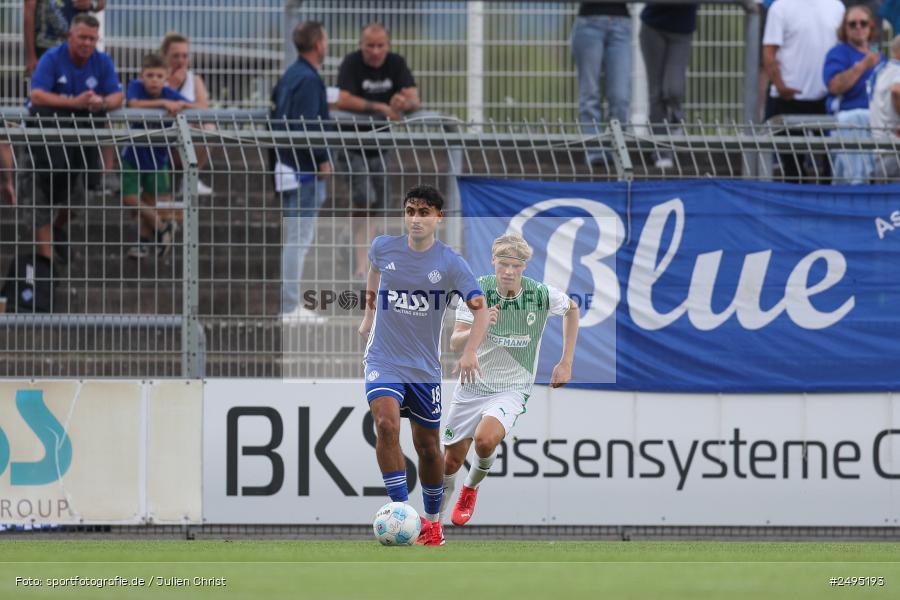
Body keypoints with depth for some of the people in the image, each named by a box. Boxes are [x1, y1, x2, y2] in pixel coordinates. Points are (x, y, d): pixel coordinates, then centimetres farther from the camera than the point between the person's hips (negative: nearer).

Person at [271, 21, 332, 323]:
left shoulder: (290, 75, 14)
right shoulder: (309, 80, -16)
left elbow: (277, 116, 19)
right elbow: (306, 126, -23)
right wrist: (323, 160, -15)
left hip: (289, 167, 10)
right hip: (305, 169, -10)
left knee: (295, 239, 15)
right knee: (299, 239, -7)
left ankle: (291, 305, 19)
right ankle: (290, 307, -7)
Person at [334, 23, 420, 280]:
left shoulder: (396, 64, -1)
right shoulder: (352, 63, -12)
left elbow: (414, 100, -11)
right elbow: (343, 101, -25)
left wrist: (405, 103, -36)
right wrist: (380, 108, -30)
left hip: (382, 145, 5)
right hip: (353, 145, -5)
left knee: (377, 206, 9)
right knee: (363, 199, -18)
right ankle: (360, 265, -17)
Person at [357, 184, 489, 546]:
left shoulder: (450, 263, -12)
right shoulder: (384, 248, -5)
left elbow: (480, 309, -16)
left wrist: (470, 351, -33)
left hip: (425, 367, 0)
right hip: (384, 361, 0)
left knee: (428, 446, 11)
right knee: (387, 424, -26)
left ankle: (432, 519, 32)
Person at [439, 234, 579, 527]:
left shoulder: (542, 294, -12)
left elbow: (571, 309, 11)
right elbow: (455, 342, -17)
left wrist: (566, 363, 7)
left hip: (511, 389, -2)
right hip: (472, 384, 2)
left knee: (486, 439, -29)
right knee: (451, 461, 4)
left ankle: (472, 487, 3)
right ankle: (436, 518, 31)